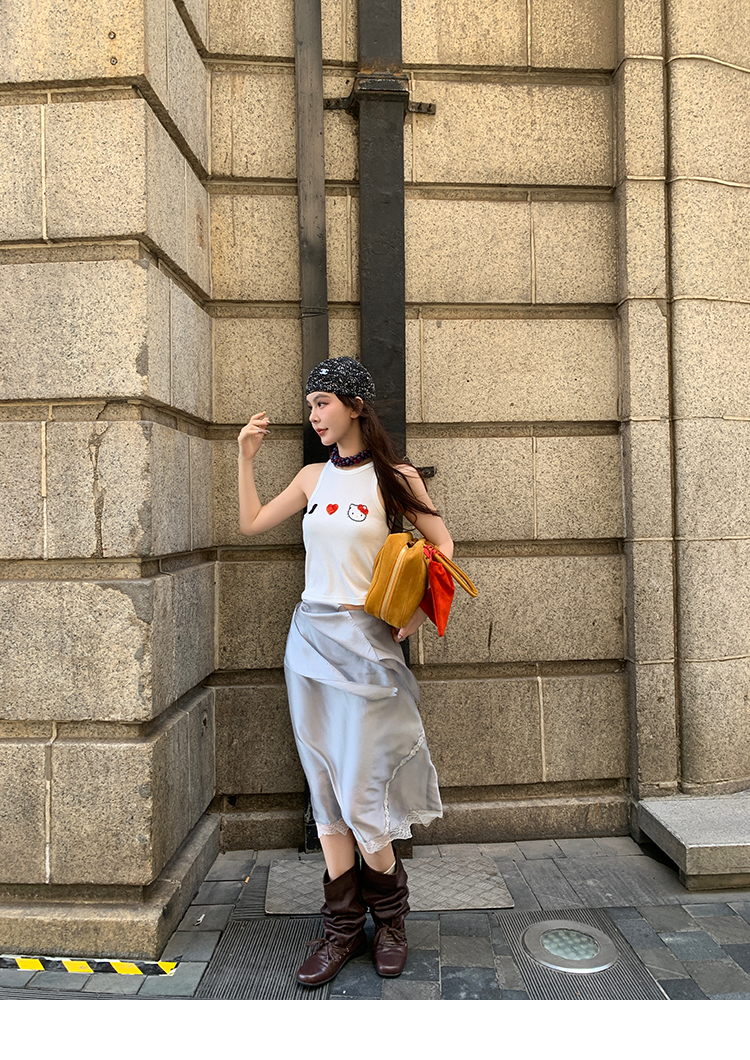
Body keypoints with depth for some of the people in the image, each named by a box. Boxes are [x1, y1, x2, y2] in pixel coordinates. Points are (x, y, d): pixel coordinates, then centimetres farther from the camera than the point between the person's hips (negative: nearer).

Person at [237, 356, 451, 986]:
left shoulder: (393, 477, -2)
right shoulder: (313, 478, 11)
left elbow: (441, 544, 3)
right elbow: (252, 523, 15)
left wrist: (423, 606, -9)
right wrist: (247, 457, 10)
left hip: (364, 640, -5)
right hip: (311, 635, 5)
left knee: (359, 791, -2)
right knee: (326, 789, 9)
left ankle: (390, 915, 24)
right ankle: (343, 927, 22)